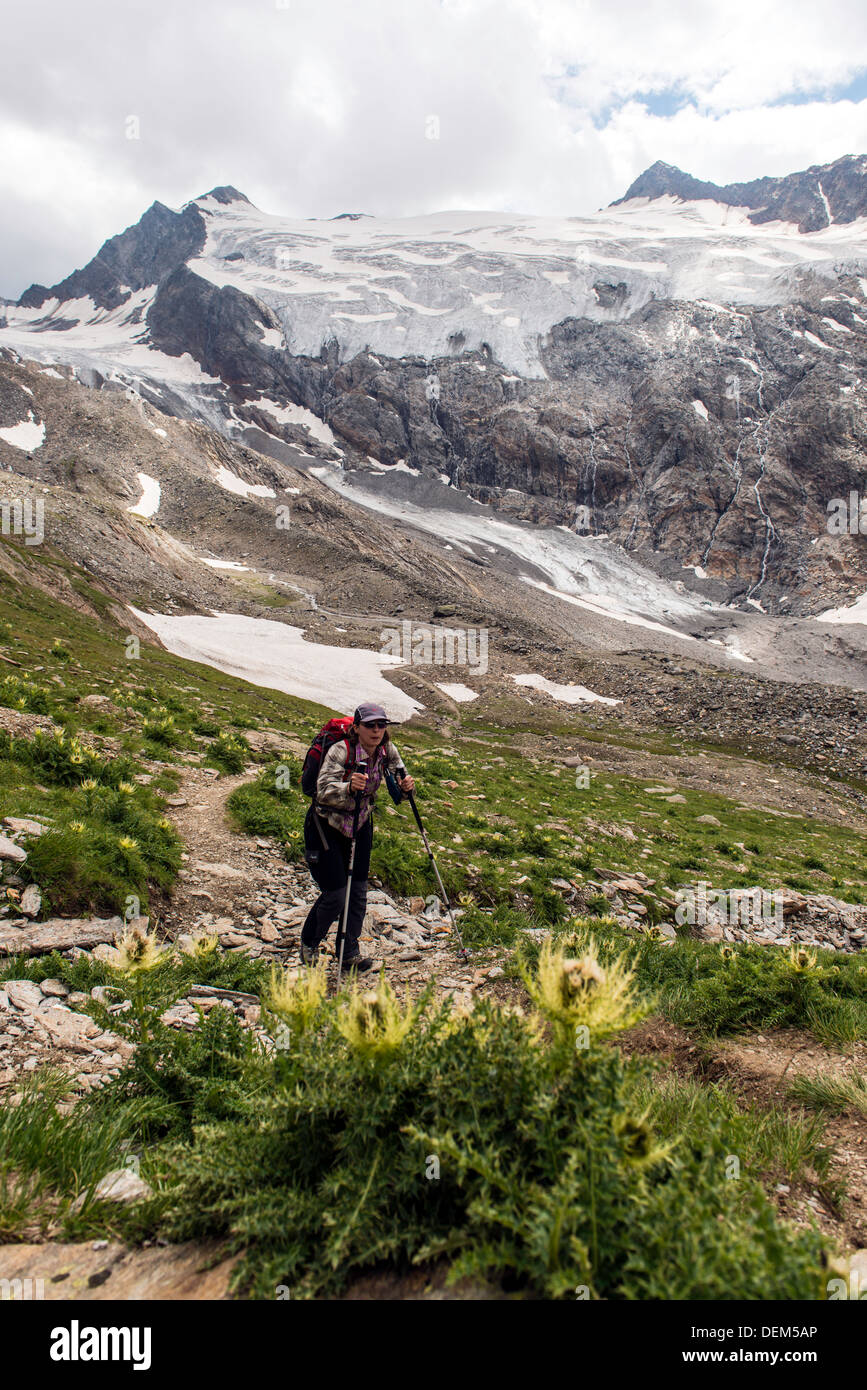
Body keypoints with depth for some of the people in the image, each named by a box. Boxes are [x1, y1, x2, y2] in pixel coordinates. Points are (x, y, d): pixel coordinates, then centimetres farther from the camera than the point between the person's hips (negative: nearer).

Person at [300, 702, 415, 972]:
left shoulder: (387, 751, -10)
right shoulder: (340, 751, -26)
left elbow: (398, 785, -3)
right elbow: (323, 790, -35)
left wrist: (405, 787, -27)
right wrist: (349, 787, -54)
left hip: (360, 824, 5)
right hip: (325, 826, -5)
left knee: (358, 891, 4)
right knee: (335, 894, -3)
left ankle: (349, 954, 20)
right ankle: (309, 944, 24)